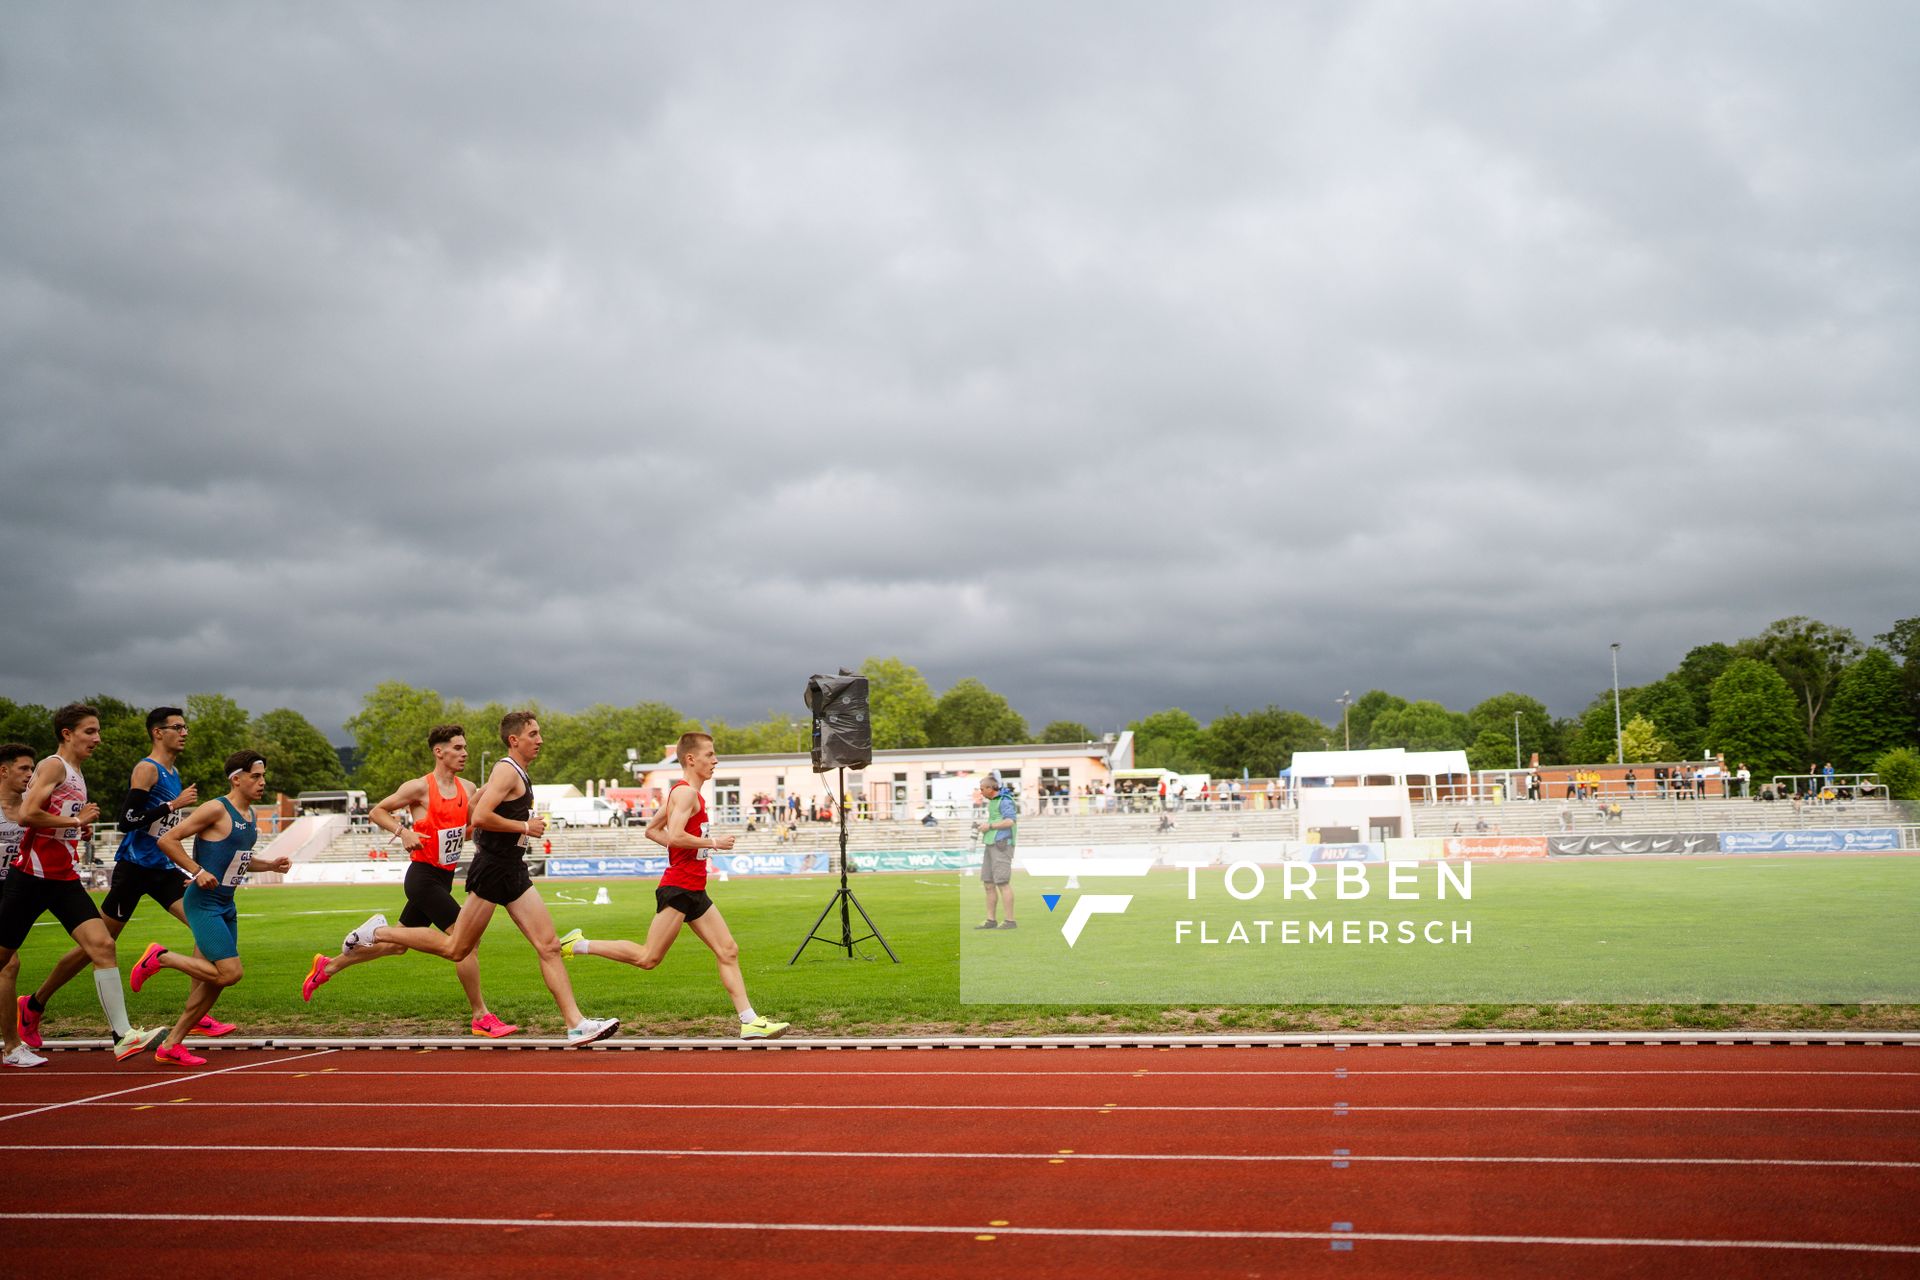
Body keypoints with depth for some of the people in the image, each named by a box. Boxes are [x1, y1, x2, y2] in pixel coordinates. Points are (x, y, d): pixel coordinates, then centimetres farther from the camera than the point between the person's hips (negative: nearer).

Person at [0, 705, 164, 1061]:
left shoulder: (76, 774, 17)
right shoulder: (53, 766, -10)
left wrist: (79, 827, 11)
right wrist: (76, 821, -14)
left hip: (64, 879, 7)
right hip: (32, 876, -7)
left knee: (102, 945, -8)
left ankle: (122, 1036, -13)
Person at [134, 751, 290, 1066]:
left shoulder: (250, 816, 13)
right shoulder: (216, 809, -14)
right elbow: (167, 840, -16)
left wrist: (271, 864, 12)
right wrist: (198, 871, -22)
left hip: (225, 907, 9)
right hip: (203, 904, -9)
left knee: (212, 980, 9)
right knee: (230, 972, -16)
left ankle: (171, 1046, 19)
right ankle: (160, 957, 2)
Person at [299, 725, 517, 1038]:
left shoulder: (468, 789, 8)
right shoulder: (419, 788, -10)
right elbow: (376, 812, -2)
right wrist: (402, 831, -19)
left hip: (444, 879, 8)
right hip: (423, 876, -8)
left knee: (396, 944, 20)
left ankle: (327, 966, 38)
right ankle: (481, 1018, -6)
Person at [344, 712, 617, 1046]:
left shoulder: (516, 773, 17)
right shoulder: (507, 770, -12)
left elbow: (474, 803, 28)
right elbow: (480, 817, -24)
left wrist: (482, 841, 28)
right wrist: (524, 826, -17)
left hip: (512, 869, 9)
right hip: (493, 868, -9)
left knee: (549, 946, 0)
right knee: (455, 949, 0)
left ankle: (576, 1024, -4)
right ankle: (378, 931, 16)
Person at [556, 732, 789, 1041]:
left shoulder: (683, 792, 17)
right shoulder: (686, 792, -13)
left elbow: (652, 830, 22)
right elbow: (675, 835, -26)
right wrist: (713, 842, -15)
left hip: (694, 891, 10)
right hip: (678, 888, -10)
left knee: (728, 951, 5)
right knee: (647, 958, -5)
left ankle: (750, 1021, 5)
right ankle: (578, 945, 7)